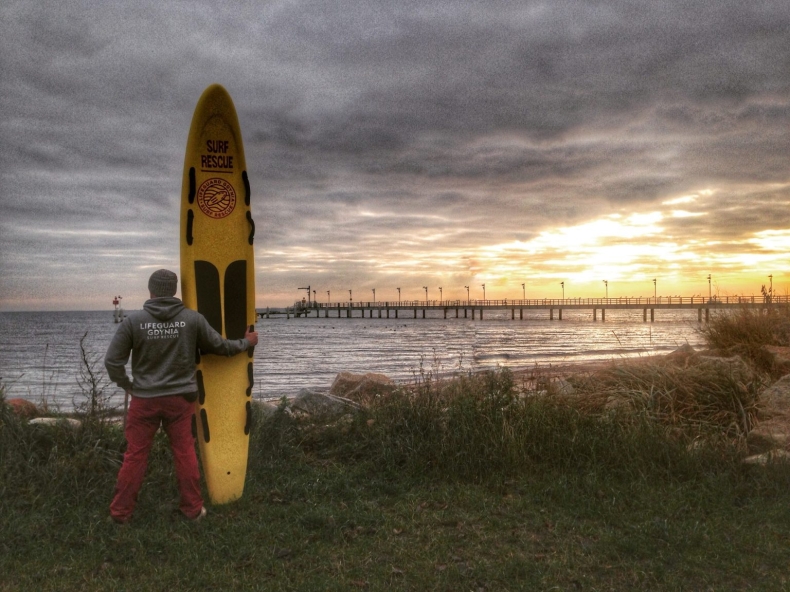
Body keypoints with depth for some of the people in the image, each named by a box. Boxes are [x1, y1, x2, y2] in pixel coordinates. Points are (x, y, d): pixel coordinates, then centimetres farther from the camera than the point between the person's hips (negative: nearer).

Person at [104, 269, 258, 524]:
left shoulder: (133, 321, -9)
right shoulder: (193, 319, -7)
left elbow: (112, 361, -6)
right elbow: (219, 346, 5)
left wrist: (126, 385, 11)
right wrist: (246, 342, 22)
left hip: (144, 399, 0)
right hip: (180, 398, 1)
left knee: (135, 455, 11)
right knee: (185, 454, 12)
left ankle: (121, 512, 20)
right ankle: (193, 509, 22)